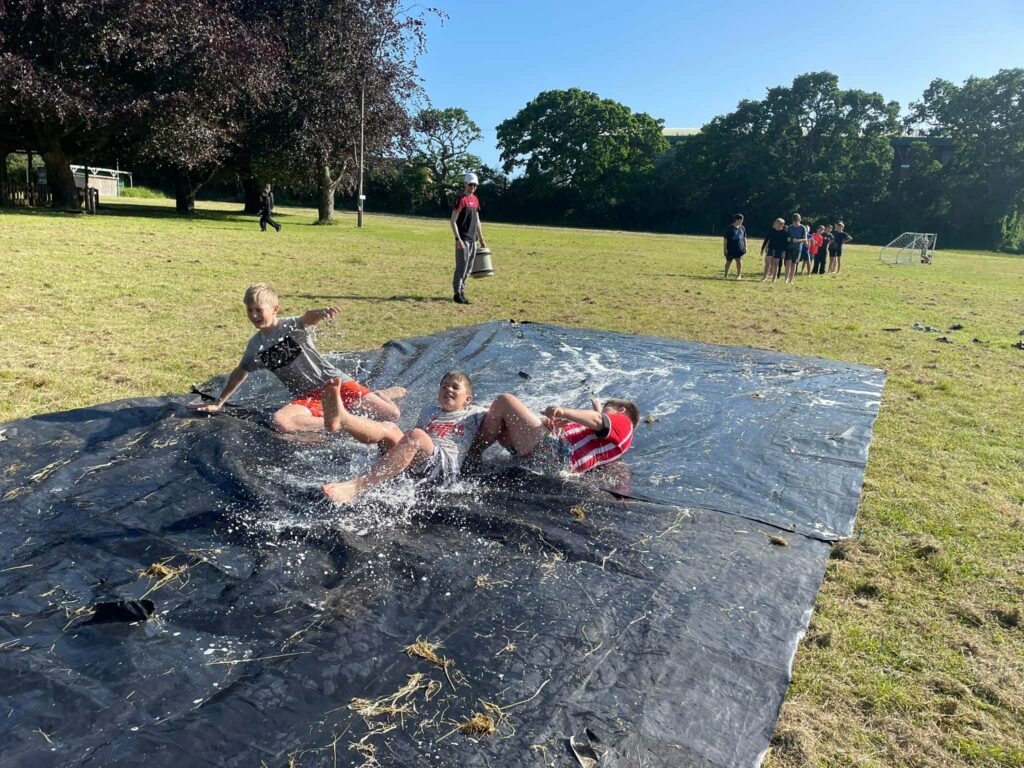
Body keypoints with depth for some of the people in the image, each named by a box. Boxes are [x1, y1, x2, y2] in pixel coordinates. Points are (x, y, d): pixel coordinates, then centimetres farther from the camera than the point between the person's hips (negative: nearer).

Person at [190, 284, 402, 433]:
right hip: (307, 397, 4)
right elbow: (240, 373, 22)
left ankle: (380, 396, 23)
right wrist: (218, 403, 24)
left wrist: (321, 313, -59)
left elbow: (308, 318, -34)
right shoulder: (255, 345, 7)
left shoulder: (292, 326, -10)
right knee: (279, 421, -31)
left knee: (391, 414, -14)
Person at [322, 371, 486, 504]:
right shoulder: (430, 414, 36)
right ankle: (341, 419, -53)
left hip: (445, 466, -5)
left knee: (416, 435, -34)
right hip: (413, 466, 5)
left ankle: (359, 486, -47)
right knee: (390, 429, -21)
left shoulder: (473, 413, 25)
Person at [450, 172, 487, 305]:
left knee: (468, 268, 10)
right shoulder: (461, 200, -9)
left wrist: (481, 239, 21)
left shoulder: (475, 199, 14)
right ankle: (457, 293, -1)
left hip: (472, 239, 8)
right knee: (461, 266, -7)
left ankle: (461, 292, 19)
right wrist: (458, 239, -21)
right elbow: (453, 221, -13)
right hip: (463, 239, -8)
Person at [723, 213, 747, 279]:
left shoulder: (742, 228, 7)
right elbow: (726, 239, -8)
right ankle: (726, 275, 18)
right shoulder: (730, 228, -7)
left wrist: (745, 247, 10)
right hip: (730, 249, -3)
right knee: (729, 261, 7)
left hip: (739, 249, 3)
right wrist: (725, 248, -12)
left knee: (739, 261, -2)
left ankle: (739, 275, 8)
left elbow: (744, 238, 15)